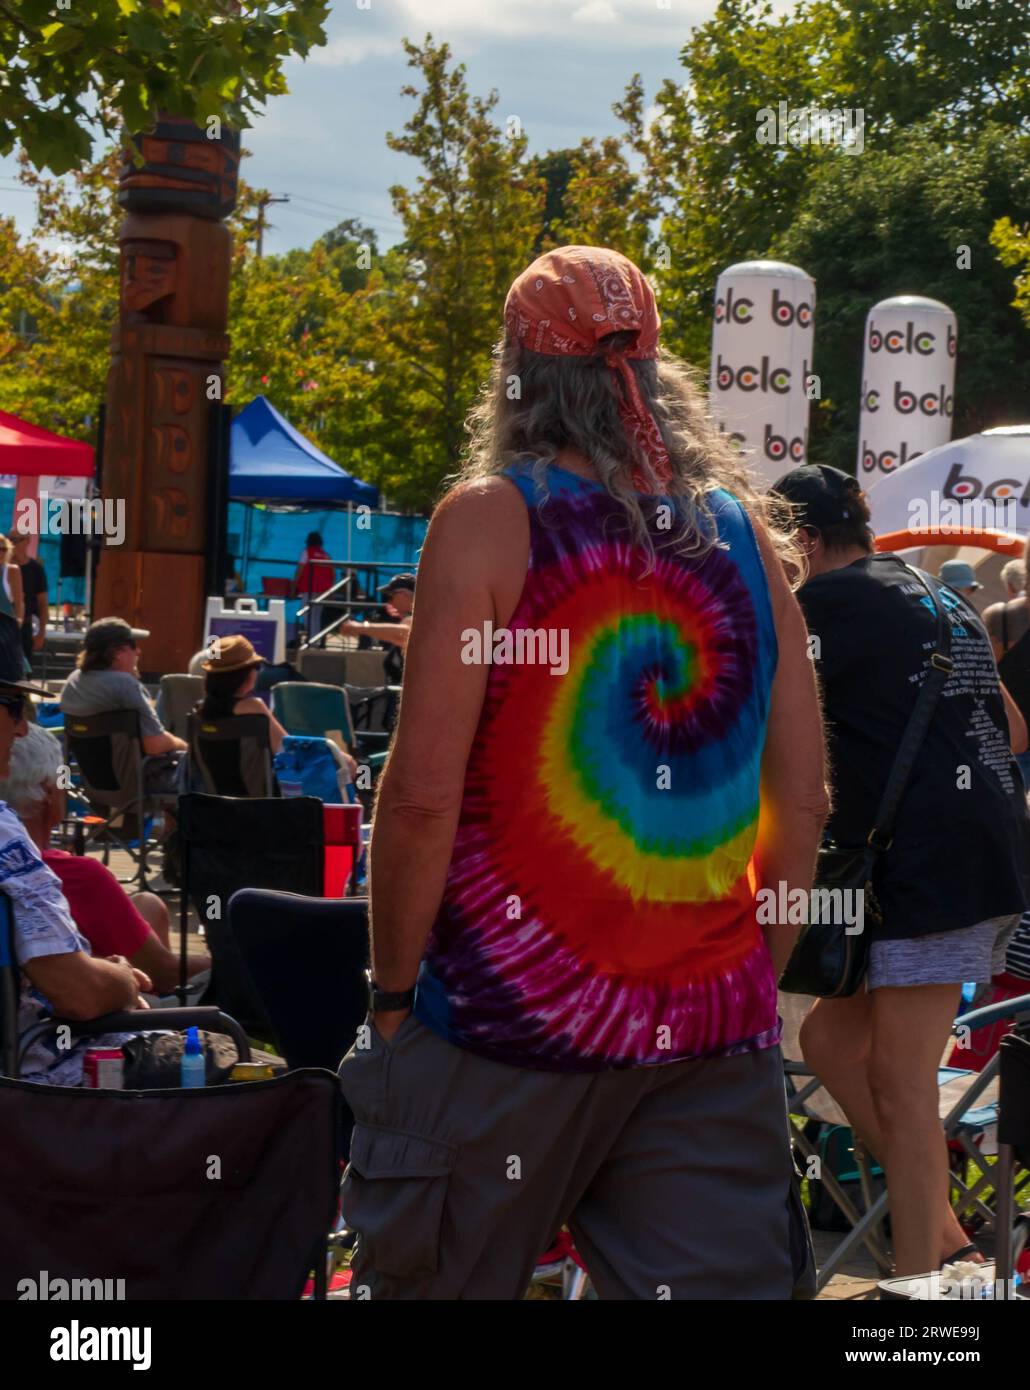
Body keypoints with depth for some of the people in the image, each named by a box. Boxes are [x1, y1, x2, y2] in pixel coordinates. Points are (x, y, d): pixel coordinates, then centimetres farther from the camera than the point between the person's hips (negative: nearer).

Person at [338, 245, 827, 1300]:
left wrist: (391, 987, 0)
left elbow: (424, 792, -11)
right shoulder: (741, 528, 8)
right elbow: (802, 801, 8)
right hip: (715, 1033, 4)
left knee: (432, 1282, 11)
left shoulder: (489, 517, -5)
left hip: (511, 1019, -3)